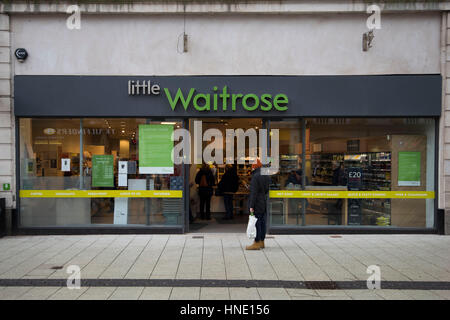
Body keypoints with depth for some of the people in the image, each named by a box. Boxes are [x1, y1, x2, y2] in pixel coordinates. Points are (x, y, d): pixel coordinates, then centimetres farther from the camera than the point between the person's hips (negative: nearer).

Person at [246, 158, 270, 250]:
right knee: (262, 223, 13)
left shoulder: (255, 177, -17)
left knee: (256, 223, -4)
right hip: (264, 203, 9)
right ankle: (261, 242, 22)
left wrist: (251, 206, -17)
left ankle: (257, 243, 0)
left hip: (257, 204, -9)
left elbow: (254, 192, -19)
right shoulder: (266, 177, 9)